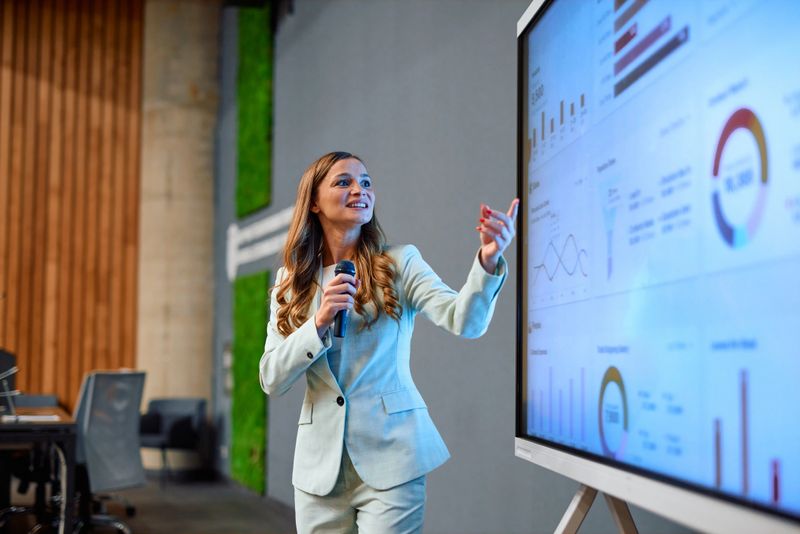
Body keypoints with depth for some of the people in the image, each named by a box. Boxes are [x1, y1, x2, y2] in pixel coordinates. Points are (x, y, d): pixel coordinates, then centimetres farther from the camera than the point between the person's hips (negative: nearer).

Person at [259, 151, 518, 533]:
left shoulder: (398, 264, 0)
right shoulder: (291, 282, 8)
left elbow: (464, 322, -15)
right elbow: (271, 380, 1)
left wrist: (488, 261, -33)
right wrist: (319, 323, -14)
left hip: (388, 458, -2)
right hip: (320, 462, 3)